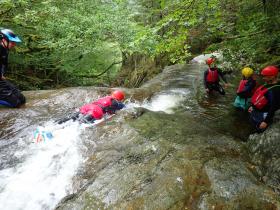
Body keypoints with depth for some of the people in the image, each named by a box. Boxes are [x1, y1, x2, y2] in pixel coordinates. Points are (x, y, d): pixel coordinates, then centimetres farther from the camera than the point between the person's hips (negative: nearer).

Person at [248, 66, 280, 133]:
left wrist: (266, 121, -26)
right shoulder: (267, 84, 3)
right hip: (255, 111, 9)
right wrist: (253, 106, 21)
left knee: (260, 131, 8)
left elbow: (273, 107, -28)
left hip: (262, 115, -9)